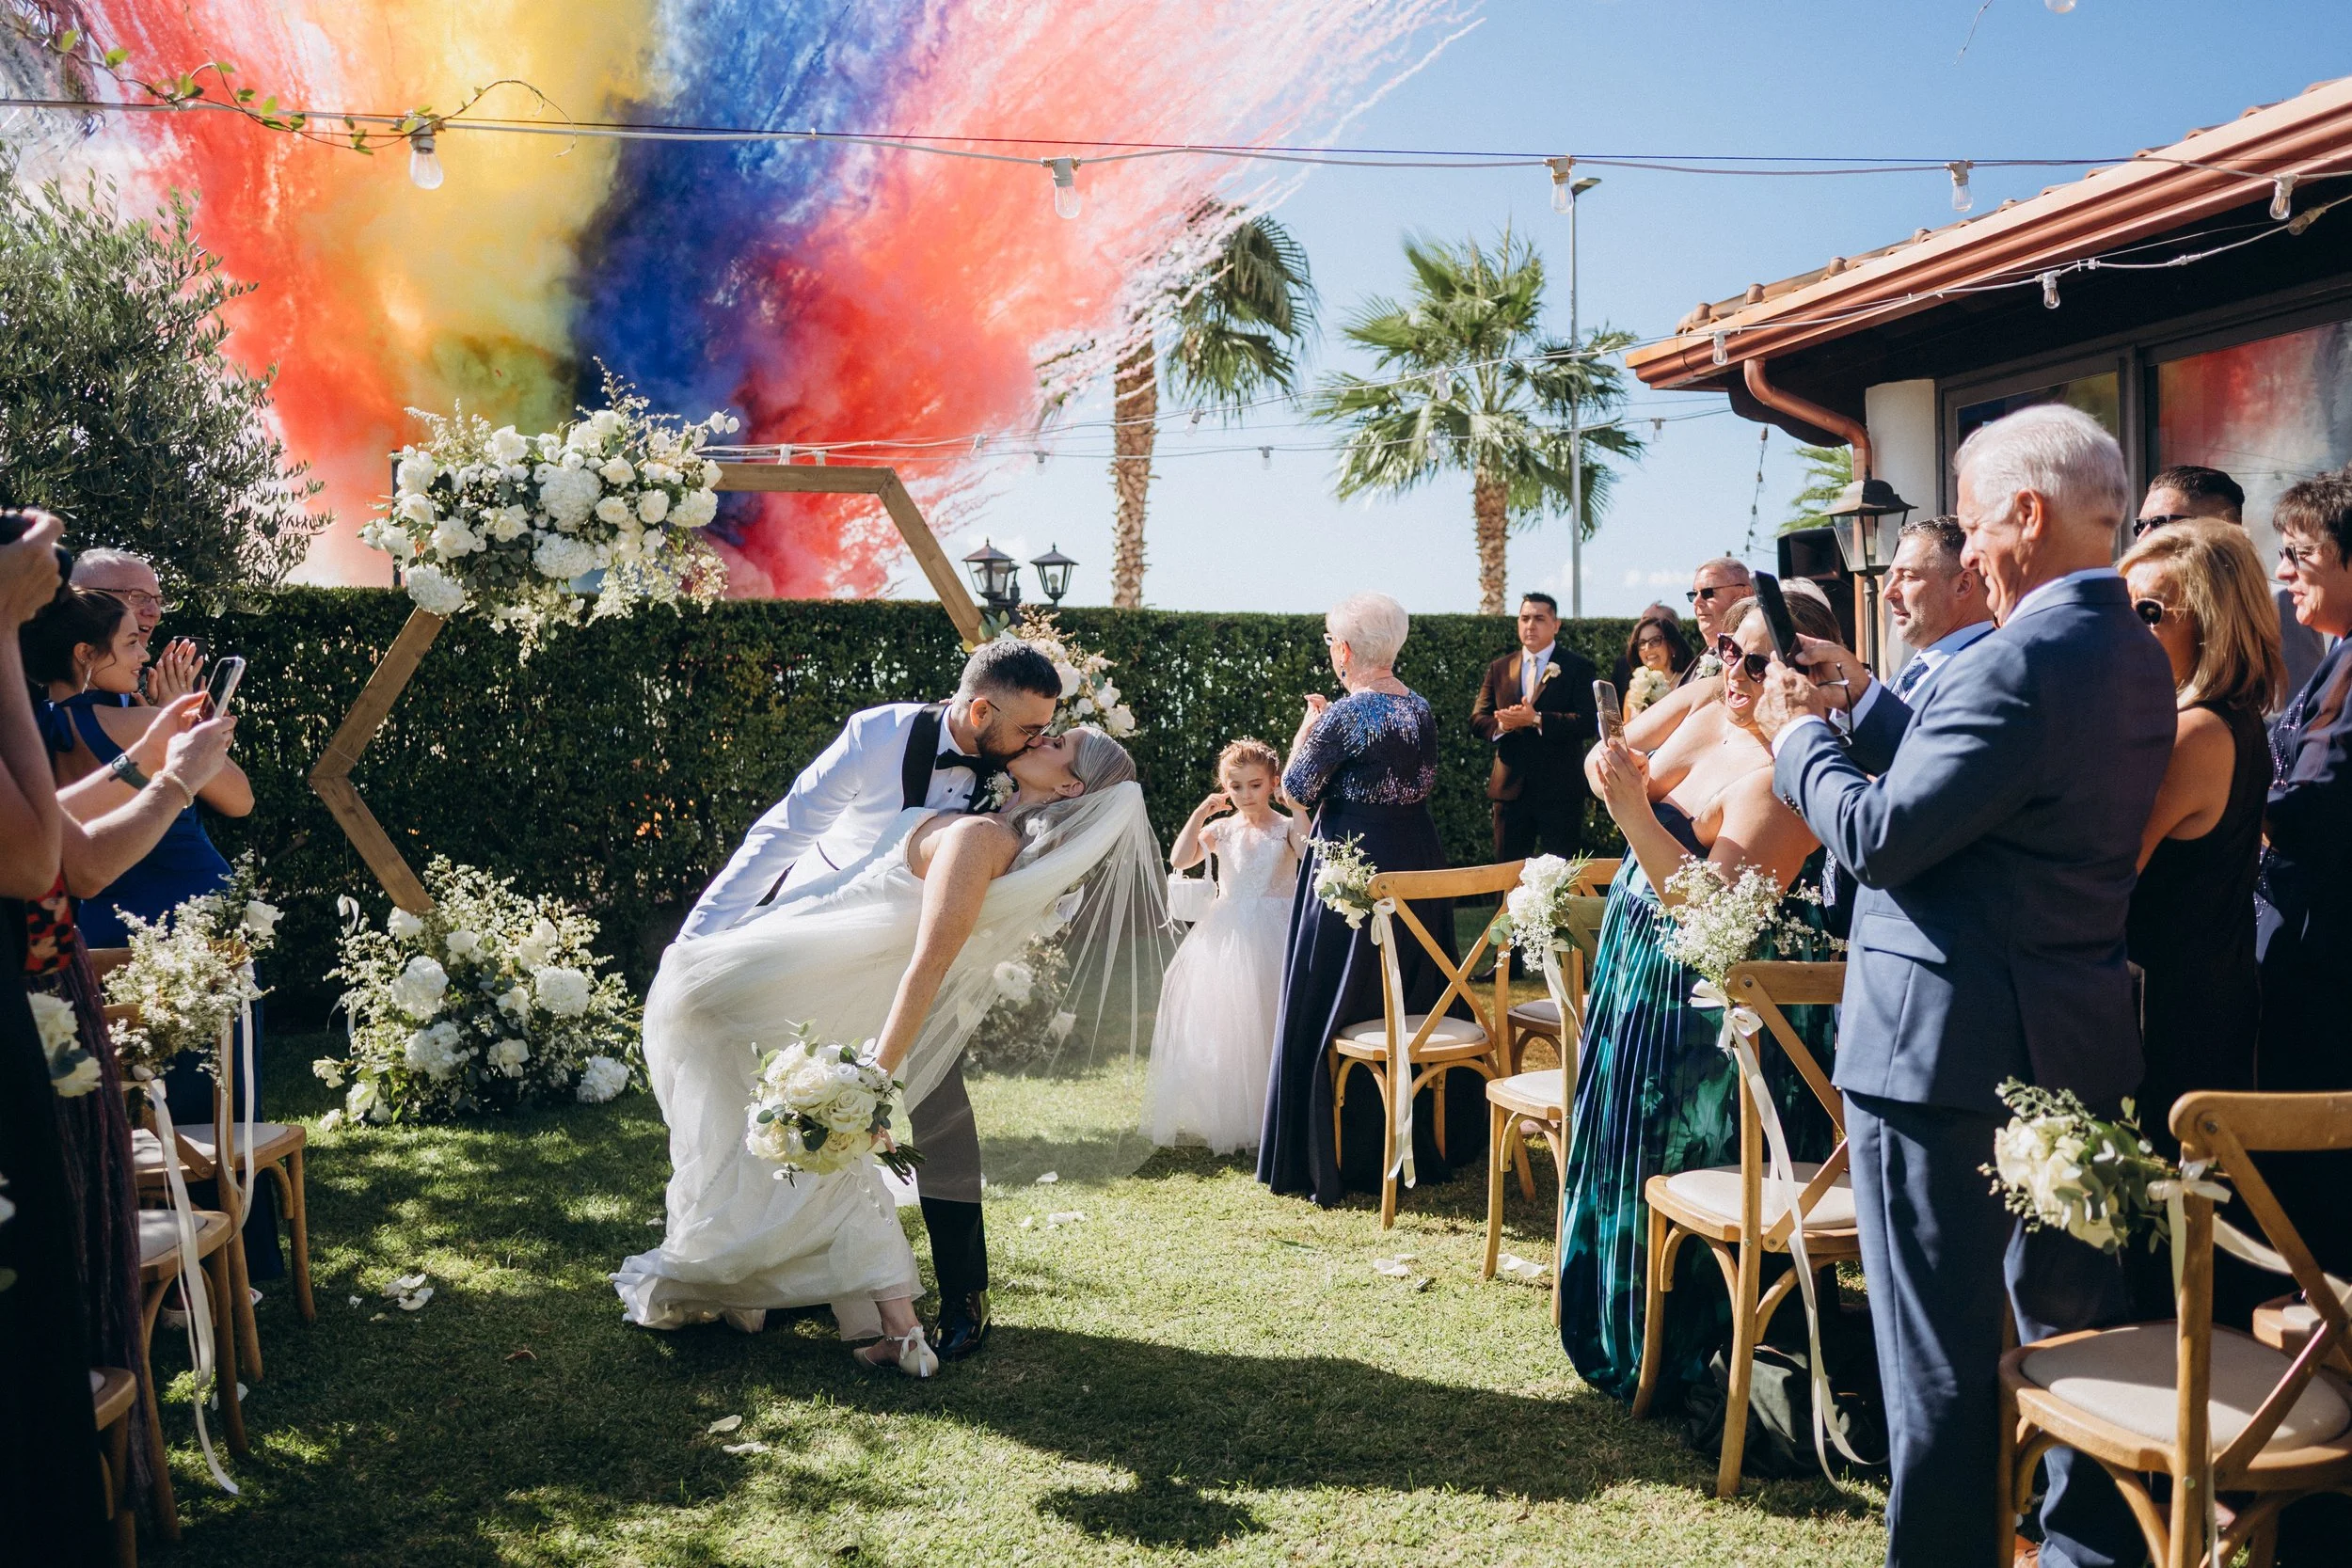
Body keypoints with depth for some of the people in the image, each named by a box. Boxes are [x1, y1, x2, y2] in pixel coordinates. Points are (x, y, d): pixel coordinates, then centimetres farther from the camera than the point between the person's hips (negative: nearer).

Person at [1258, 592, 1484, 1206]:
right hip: (1419, 861, 7)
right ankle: (1428, 1139, 30)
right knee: (1417, 1000, 19)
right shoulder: (1421, 708, 4)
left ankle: (1338, 1154, 7)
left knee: (1334, 1010, 3)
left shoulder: (1344, 715, -18)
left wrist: (1309, 724, 4)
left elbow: (1296, 788, -11)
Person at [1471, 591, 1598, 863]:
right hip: (1510, 788, 4)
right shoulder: (1499, 669, 13)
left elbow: (1587, 723, -10)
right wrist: (1500, 724, -14)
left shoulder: (1578, 667, 1)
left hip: (1560, 789, -4)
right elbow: (1477, 720, 9)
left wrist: (1536, 719, -21)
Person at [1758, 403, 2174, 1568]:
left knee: (1941, 1352, 2)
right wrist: (1862, 703, 14)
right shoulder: (2136, 656, 9)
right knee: (2074, 1317, 21)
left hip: (1947, 1046, -9)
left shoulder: (2018, 662, -21)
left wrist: (1798, 738, -5)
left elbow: (1881, 837, -21)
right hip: (2077, 1043, 10)